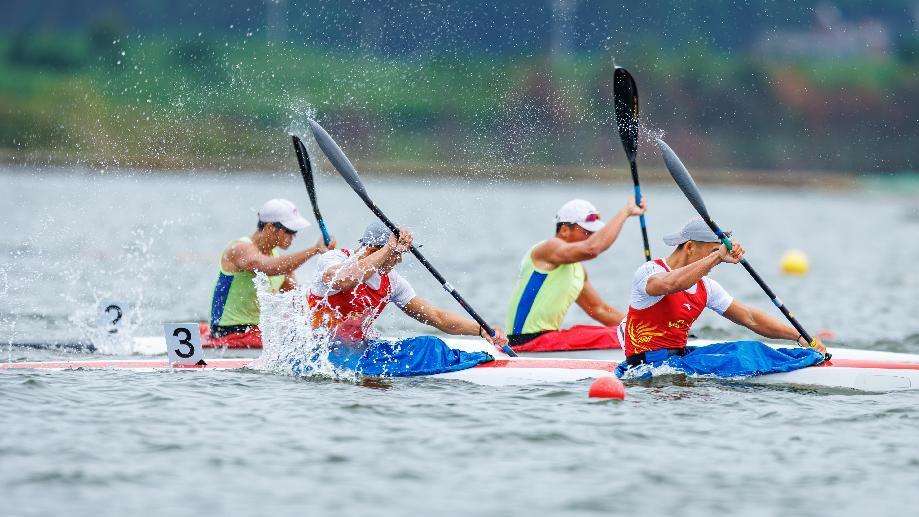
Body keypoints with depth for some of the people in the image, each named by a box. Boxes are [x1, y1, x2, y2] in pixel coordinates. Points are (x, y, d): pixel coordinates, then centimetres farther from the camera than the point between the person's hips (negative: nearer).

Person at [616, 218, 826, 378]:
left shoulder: (706, 287, 13)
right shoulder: (649, 271, -11)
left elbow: (750, 318, 13)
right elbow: (670, 284, -36)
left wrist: (800, 337, 5)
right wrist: (718, 256, -38)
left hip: (679, 355, 9)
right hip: (650, 362, -9)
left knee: (749, 348, -11)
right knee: (736, 362, -25)